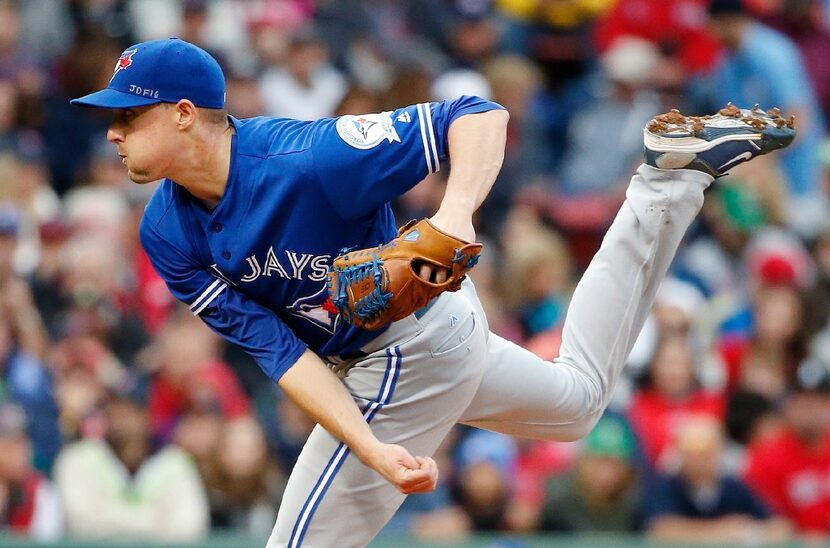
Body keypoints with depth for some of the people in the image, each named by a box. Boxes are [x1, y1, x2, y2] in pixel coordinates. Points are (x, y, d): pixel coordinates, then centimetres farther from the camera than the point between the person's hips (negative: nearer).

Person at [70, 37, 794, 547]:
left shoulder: (306, 160, -33)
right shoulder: (167, 236, -12)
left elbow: (479, 118, -30)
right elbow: (278, 350, -17)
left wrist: (457, 214, -49)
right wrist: (371, 448, -31)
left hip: (410, 354, -8)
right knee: (579, 398, 31)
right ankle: (675, 178, 30)